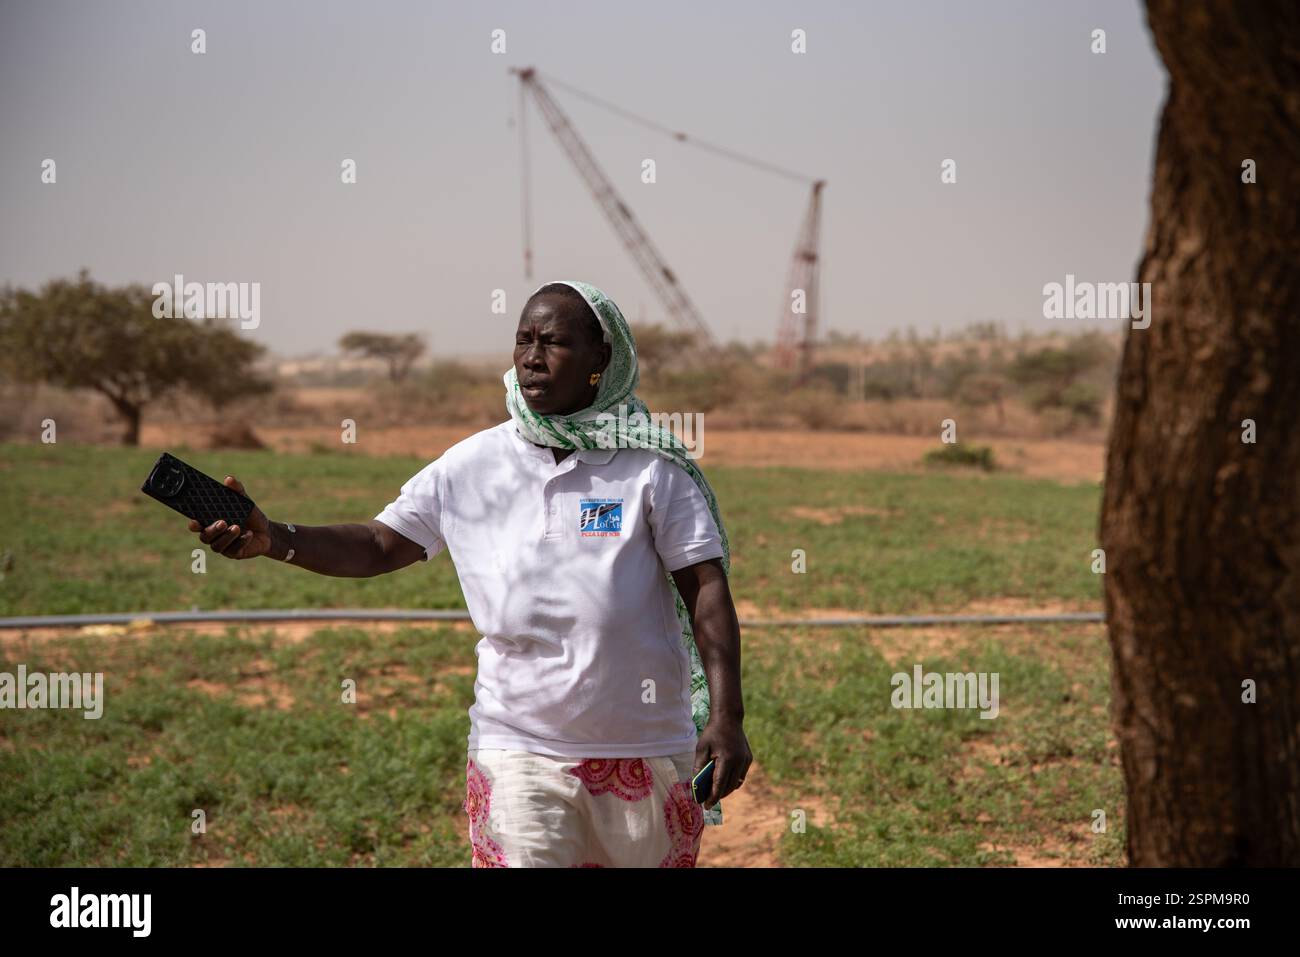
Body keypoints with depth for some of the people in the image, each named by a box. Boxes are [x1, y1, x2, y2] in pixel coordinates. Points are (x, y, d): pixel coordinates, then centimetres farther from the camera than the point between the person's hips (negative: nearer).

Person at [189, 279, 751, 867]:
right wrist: (272, 538, -16)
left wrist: (727, 717, -15)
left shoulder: (651, 467, -5)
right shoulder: (471, 466, 1)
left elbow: (706, 589, -6)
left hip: (646, 753, 0)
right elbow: (378, 545, 1)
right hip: (519, 753, 0)